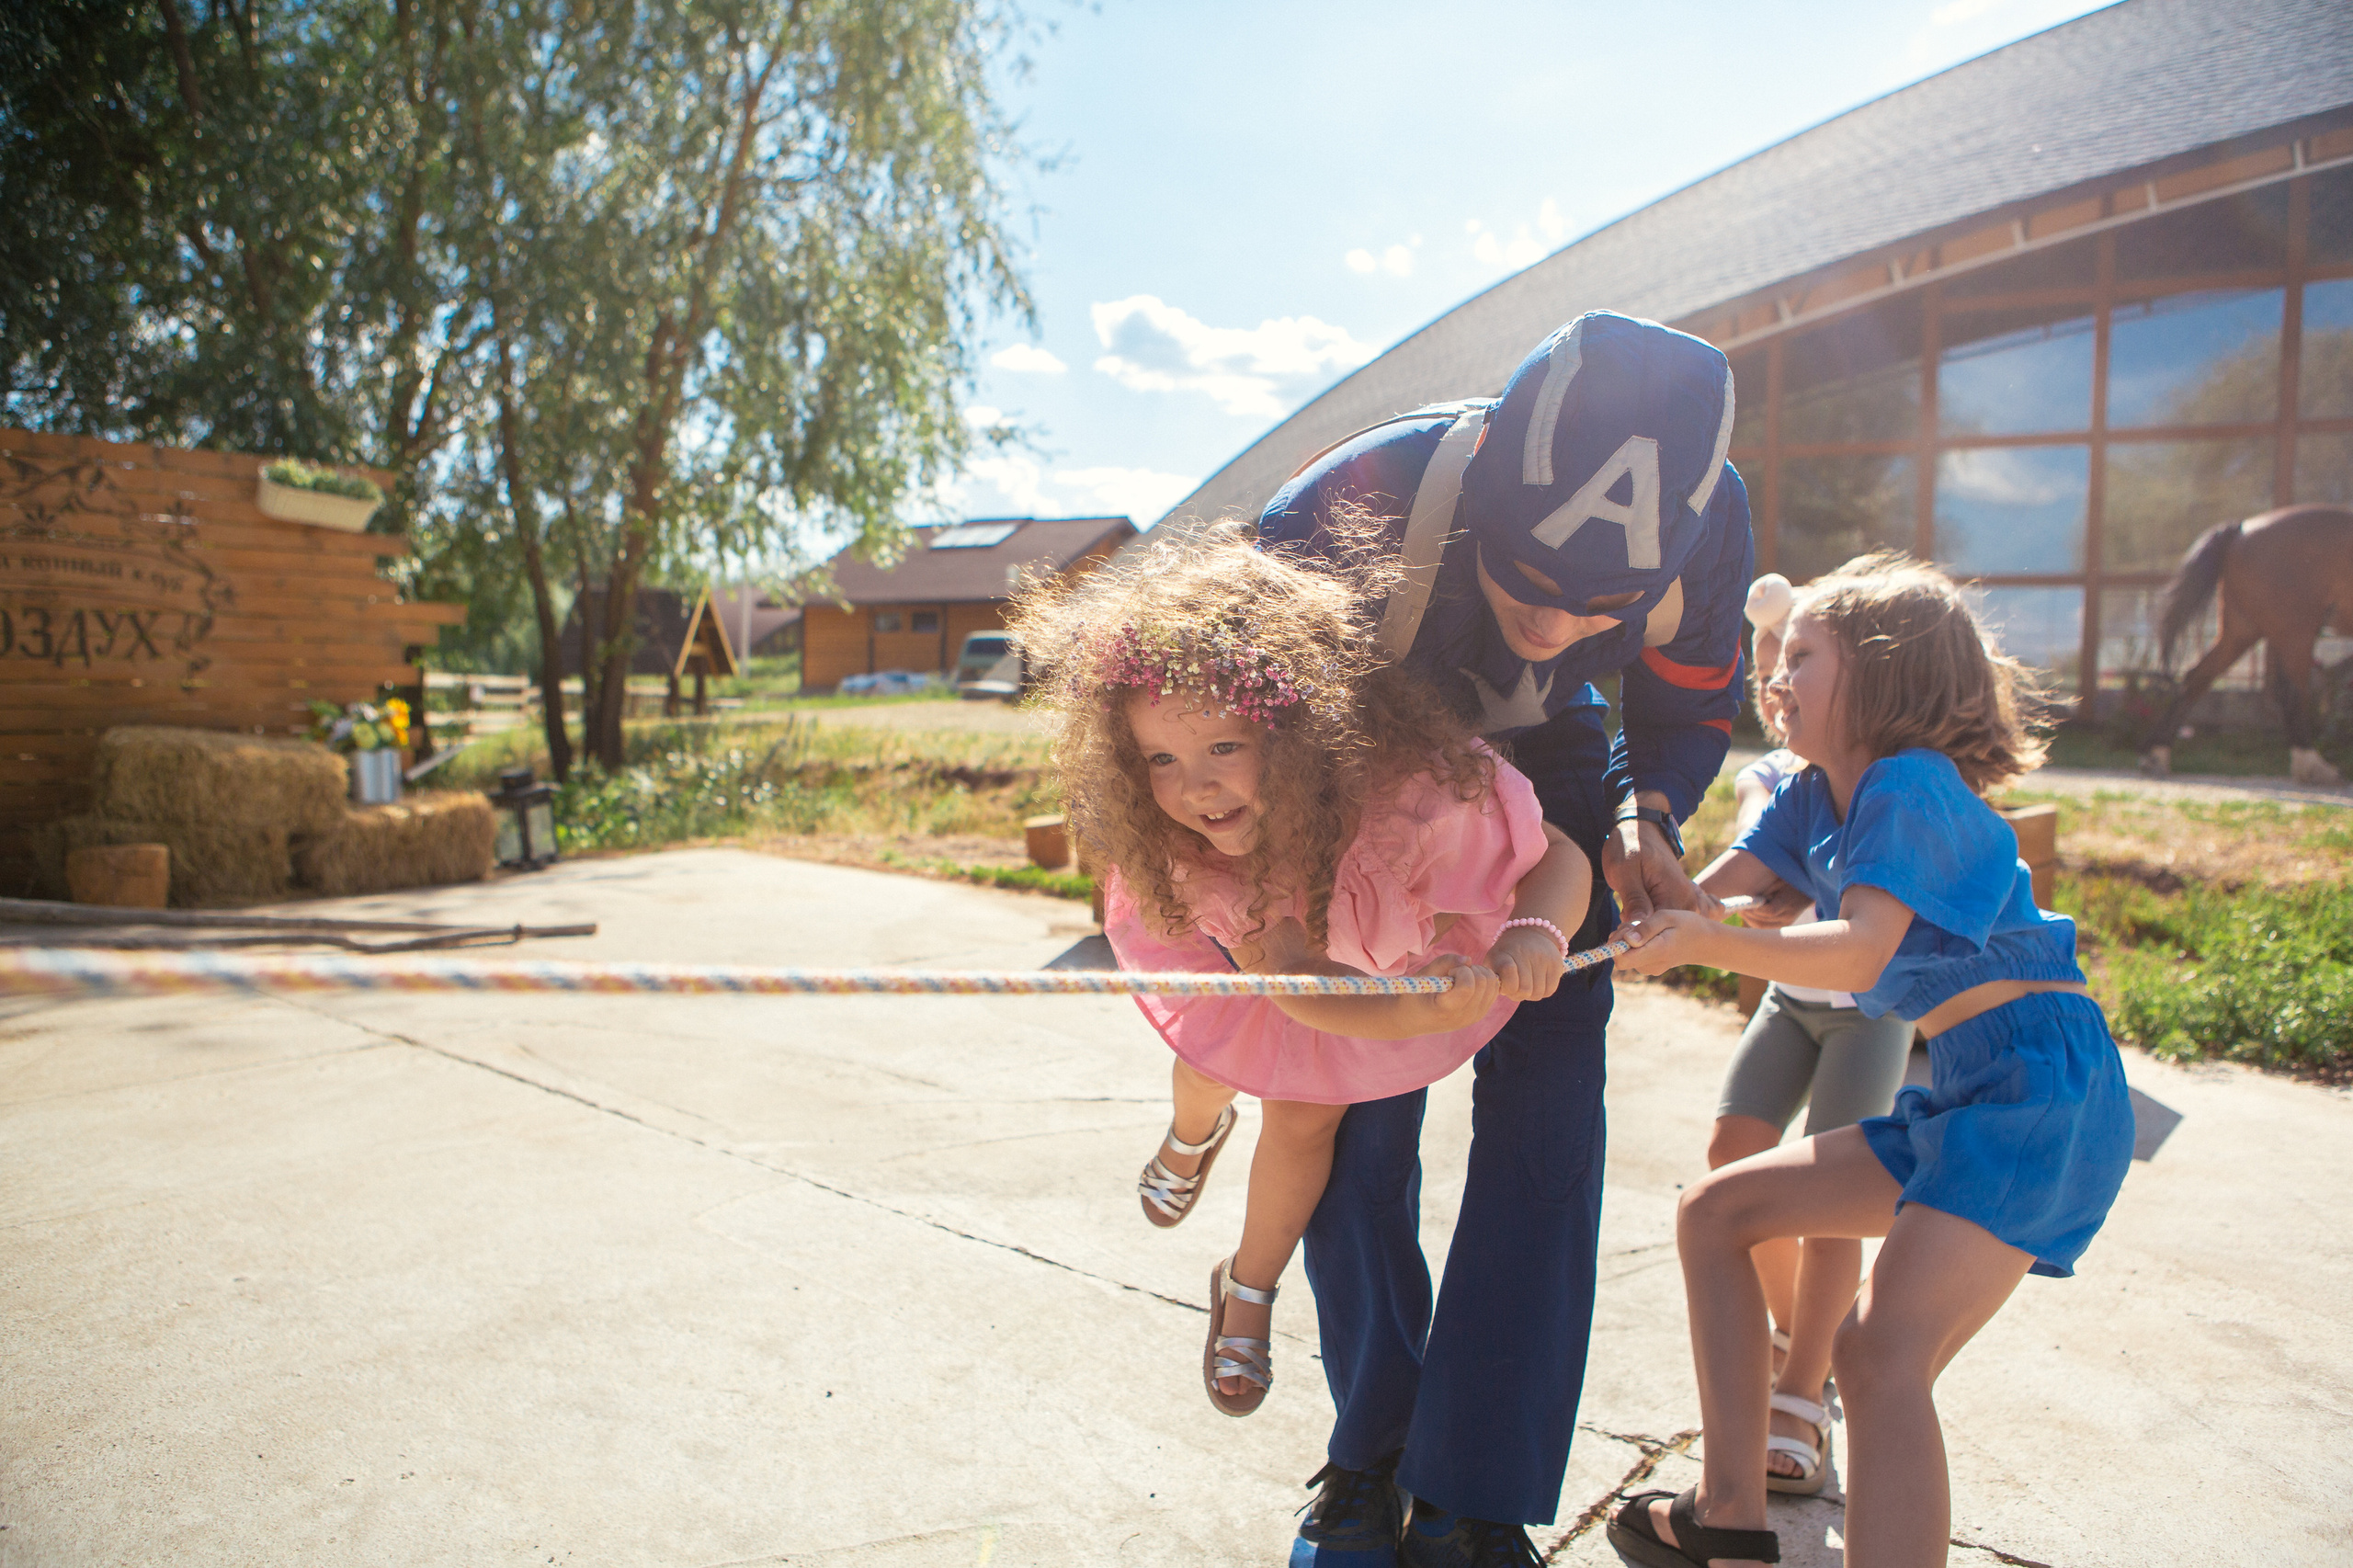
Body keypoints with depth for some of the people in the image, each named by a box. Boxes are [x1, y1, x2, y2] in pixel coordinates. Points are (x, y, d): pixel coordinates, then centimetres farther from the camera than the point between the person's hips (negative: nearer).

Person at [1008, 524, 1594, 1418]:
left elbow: (1559, 858, -30)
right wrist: (1423, 1013, -60)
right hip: (1255, 934, 1)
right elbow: (1293, 981, -41)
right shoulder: (1175, 851, -39)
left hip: (1385, 952, -1)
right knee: (1212, 1065, 9)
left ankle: (1247, 1295, 31)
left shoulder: (1407, 788, -45)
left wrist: (1534, 937, -53)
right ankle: (1194, 1136, 52)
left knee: (1305, 1115, 2)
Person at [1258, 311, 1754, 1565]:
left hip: (1547, 776, 2)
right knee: (1355, 1125, -3)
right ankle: (1370, 1458, 19)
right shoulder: (1356, 506, -38)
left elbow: (1692, 704, -5)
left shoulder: (1707, 519, -27)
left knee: (1543, 1125, -7)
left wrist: (1643, 818, -24)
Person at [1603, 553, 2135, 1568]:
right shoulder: (1820, 795, 13)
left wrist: (1709, 943, -38)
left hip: (2043, 1082, -9)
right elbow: (1714, 887, 4)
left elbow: (1860, 952, -27)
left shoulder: (1911, 785, -14)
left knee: (1882, 1351, -24)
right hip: (1956, 1097, 10)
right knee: (1714, 1213, 9)